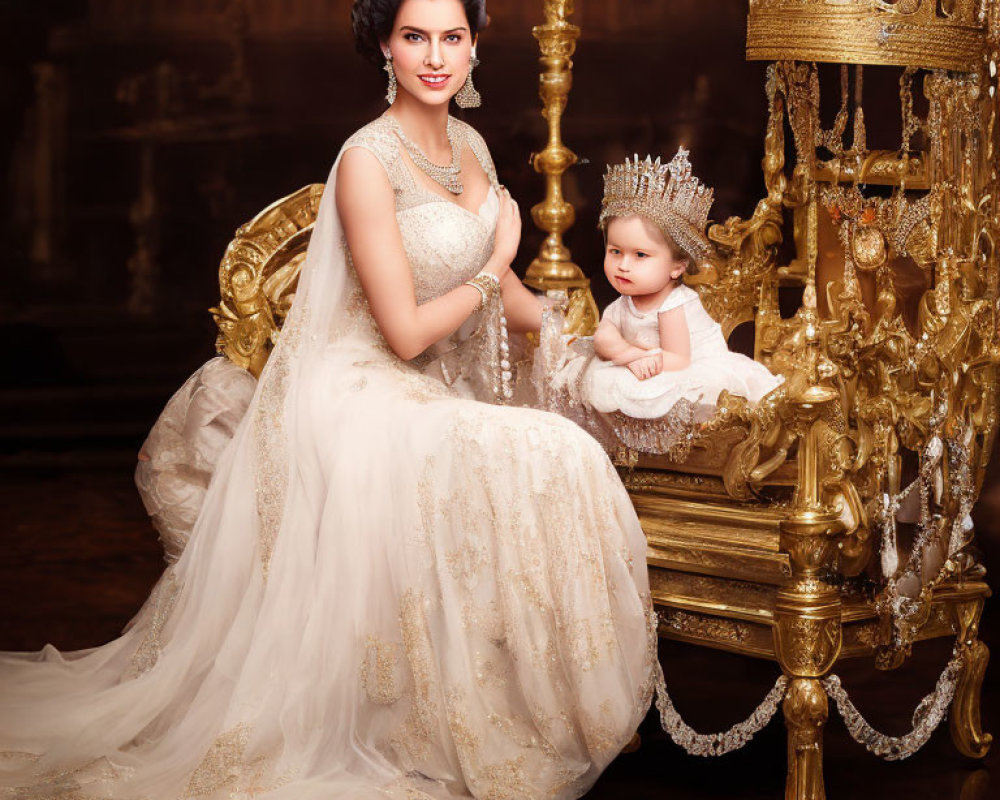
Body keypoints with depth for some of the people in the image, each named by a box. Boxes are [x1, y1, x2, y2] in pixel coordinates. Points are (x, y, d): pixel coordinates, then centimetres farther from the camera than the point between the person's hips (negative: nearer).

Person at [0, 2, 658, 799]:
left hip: (434, 398, 8)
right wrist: (496, 269, -6)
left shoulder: (469, 145, 9)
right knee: (550, 463, -23)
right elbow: (406, 332, -18)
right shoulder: (369, 160, -17)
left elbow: (495, 284, 22)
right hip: (360, 400, -8)